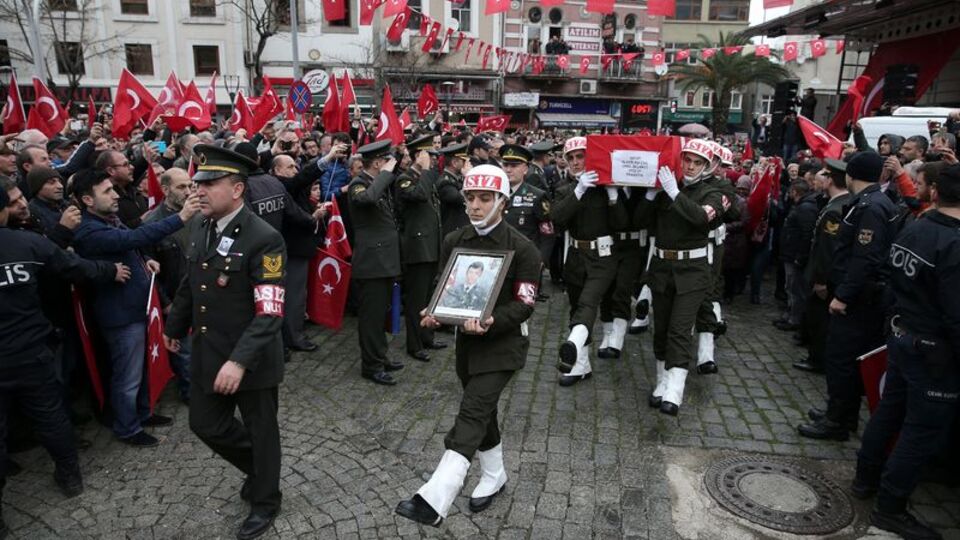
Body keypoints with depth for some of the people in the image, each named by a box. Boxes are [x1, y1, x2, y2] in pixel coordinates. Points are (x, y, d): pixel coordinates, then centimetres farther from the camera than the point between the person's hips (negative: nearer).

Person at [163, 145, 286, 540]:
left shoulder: (264, 239, -22)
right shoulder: (200, 228, 2)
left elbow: (270, 313, -26)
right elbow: (189, 285, 16)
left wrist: (240, 361, -32)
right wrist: (175, 327, 25)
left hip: (251, 359, -7)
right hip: (206, 354, 7)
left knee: (260, 430, 12)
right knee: (205, 424, 19)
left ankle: (265, 501, 37)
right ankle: (258, 468, 45)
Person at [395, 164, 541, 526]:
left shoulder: (522, 248, -12)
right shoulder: (454, 241, 4)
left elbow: (524, 304, -14)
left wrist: (490, 322, -31)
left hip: (503, 342, -6)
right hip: (466, 340, 6)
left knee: (472, 413, -16)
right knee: (482, 411, 17)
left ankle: (434, 500, -21)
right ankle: (494, 477, 39)